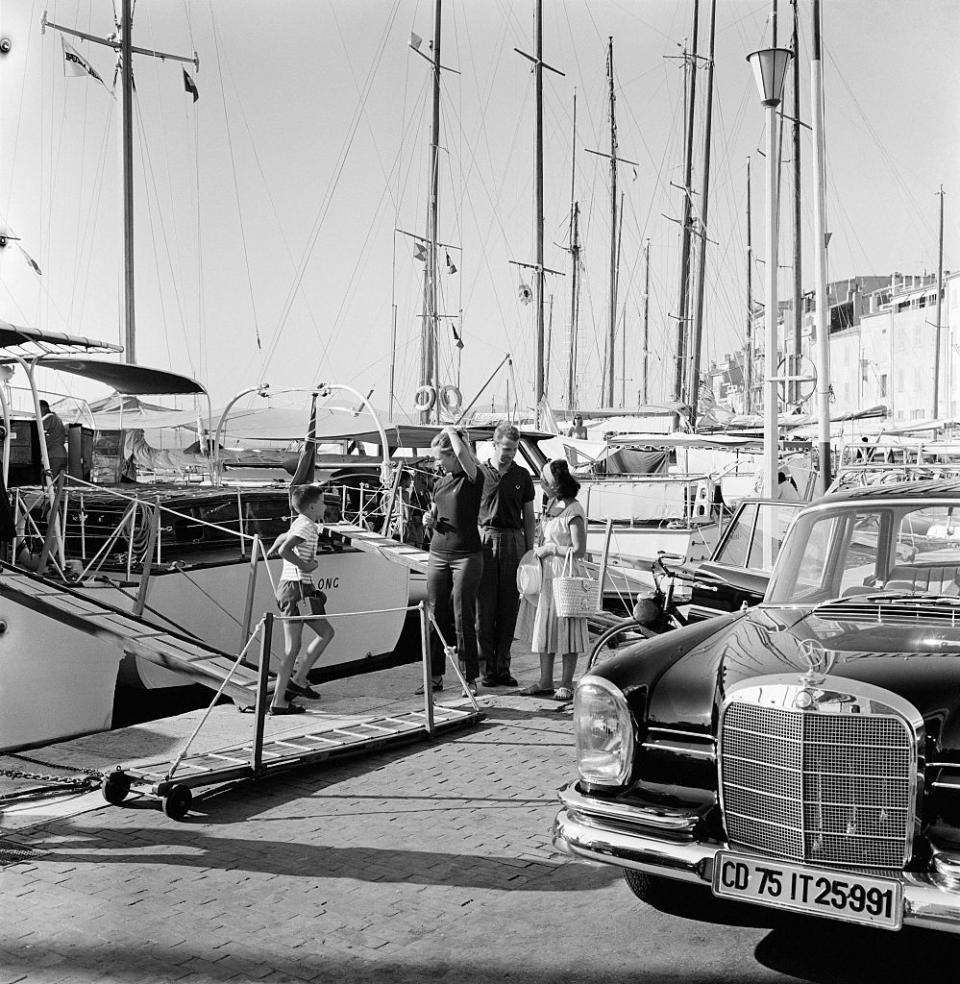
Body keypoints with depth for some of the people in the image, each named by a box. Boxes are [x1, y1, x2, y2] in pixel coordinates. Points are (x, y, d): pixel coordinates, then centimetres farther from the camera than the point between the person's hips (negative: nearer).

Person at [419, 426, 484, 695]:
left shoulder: (472, 478, -7)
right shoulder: (440, 483, 13)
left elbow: (462, 453, -27)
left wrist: (451, 431, -8)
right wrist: (429, 521, 2)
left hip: (467, 555, -6)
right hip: (438, 554, 6)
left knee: (463, 617, -4)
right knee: (437, 615, 5)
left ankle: (470, 678, 4)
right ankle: (435, 676, 12)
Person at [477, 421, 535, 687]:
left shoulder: (522, 476, 11)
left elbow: (529, 518, 13)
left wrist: (530, 552, 7)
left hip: (513, 541, 2)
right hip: (485, 539, -2)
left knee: (509, 608, 3)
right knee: (484, 607, -3)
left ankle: (503, 667, 10)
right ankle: (487, 668, 3)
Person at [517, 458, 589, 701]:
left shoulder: (573, 512, -17)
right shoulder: (552, 504, 9)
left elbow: (579, 550, -20)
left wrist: (550, 548, -14)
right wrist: (539, 551, 12)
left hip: (564, 575, -9)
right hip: (546, 573, 9)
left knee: (566, 628, 0)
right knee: (545, 627, 13)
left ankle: (566, 684, 9)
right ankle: (545, 681, 22)